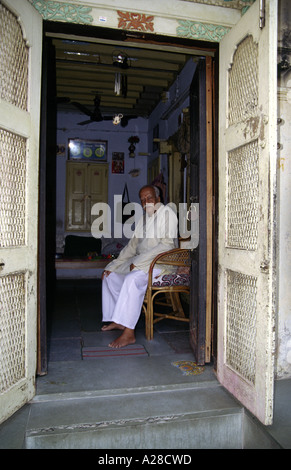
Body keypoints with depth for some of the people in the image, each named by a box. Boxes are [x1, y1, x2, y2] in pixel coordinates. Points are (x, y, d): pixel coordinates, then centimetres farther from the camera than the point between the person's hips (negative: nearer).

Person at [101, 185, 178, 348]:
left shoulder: (167, 213, -9)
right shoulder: (144, 218, 17)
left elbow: (167, 245, -21)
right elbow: (132, 246, 20)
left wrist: (139, 261, -23)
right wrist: (113, 266, 11)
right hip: (141, 261, 10)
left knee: (133, 279, -34)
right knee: (111, 275, 9)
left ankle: (129, 333, -31)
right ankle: (118, 320, 13)